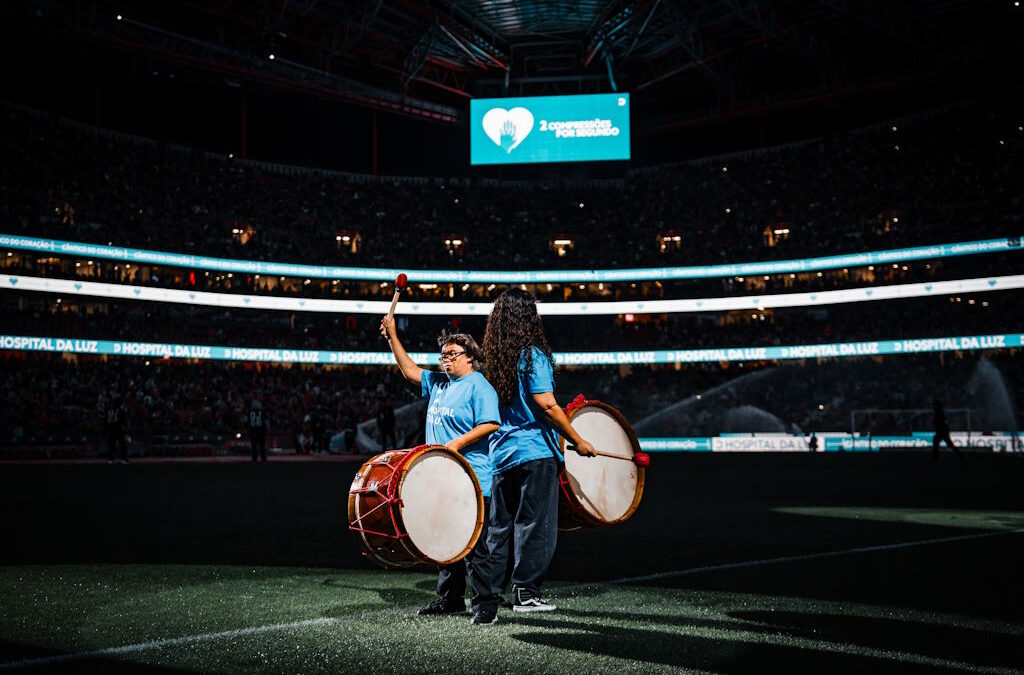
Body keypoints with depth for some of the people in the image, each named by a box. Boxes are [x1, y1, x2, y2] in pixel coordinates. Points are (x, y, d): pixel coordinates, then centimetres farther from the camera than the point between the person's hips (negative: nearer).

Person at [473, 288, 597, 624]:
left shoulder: (494, 360, 11)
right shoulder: (532, 355, -11)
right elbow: (546, 405, -17)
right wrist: (577, 440, -8)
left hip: (501, 453, 7)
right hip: (534, 452, -7)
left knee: (497, 528, 10)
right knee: (534, 524, 3)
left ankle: (489, 599, 13)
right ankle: (525, 591, 6)